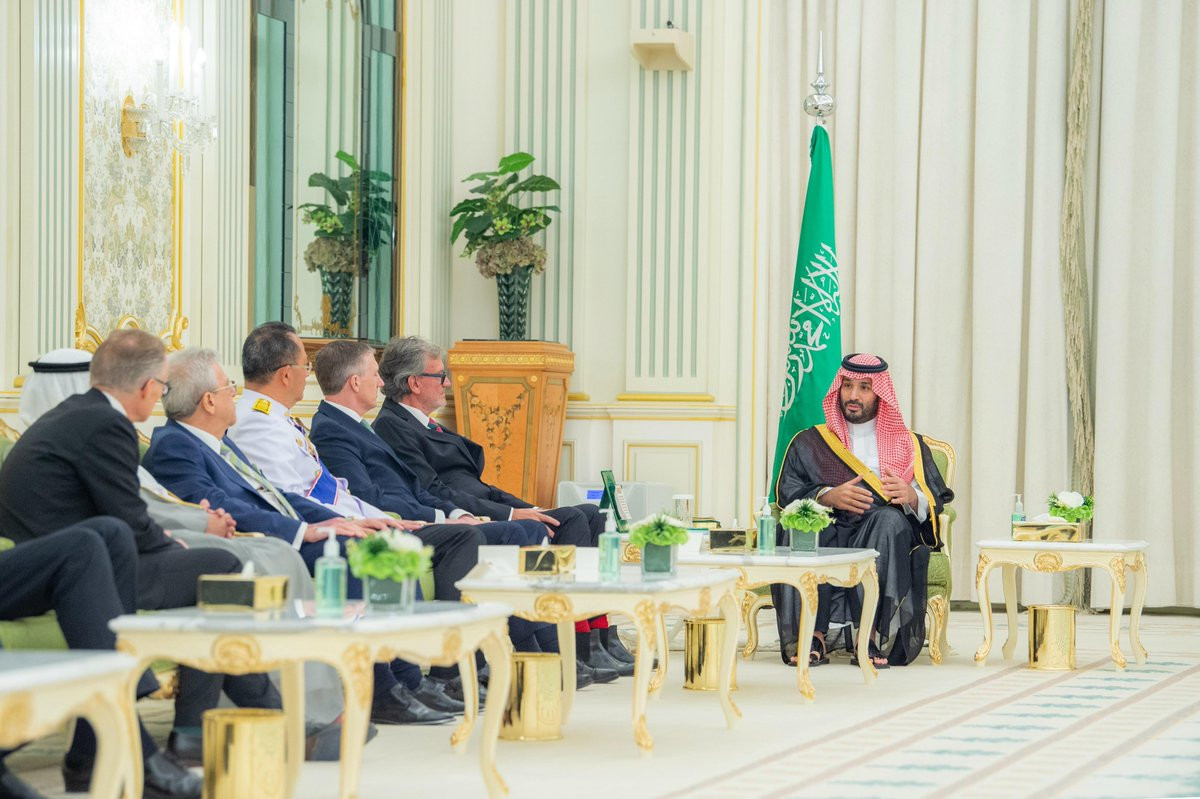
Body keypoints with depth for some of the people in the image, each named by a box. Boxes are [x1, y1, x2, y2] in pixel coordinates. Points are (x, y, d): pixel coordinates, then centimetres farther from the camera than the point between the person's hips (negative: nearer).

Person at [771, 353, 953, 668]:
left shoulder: (909, 445, 21)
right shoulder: (809, 443, 21)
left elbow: (937, 502, 9)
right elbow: (787, 493, 5)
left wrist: (912, 497, -15)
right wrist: (828, 497, -15)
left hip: (881, 538, 0)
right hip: (827, 537, 0)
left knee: (890, 519, -35)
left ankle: (872, 637, -44)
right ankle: (812, 636, -40)